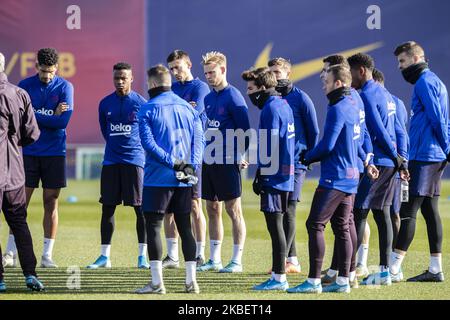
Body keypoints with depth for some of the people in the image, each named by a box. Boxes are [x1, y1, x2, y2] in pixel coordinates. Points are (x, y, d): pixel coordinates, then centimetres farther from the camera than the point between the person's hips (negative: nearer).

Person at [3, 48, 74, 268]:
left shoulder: (64, 87, -1)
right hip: (29, 151, 0)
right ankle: (10, 252, 2)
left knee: (51, 202, 2)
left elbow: (63, 121, -12)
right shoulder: (25, 85, 2)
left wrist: (35, 116, -9)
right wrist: (51, 116, -11)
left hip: (54, 153, 0)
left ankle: (47, 255, 6)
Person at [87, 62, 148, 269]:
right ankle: (105, 256, 8)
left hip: (134, 160, -3)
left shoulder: (140, 104, -2)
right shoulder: (105, 104, 7)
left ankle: (142, 255, 2)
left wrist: (132, 147, 10)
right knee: (107, 207, 3)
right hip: (111, 161, 3)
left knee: (140, 208, -4)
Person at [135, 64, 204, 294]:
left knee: (153, 226, 0)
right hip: (184, 180, 5)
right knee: (185, 227, 10)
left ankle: (157, 282, -5)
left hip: (158, 178, -5)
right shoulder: (188, 107, 11)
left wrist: (172, 162, -15)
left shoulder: (148, 109, -4)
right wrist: (191, 167, -4)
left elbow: (147, 141, -14)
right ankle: (191, 281, 6)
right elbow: (199, 139, 4)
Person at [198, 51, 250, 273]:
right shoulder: (208, 98, 13)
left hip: (227, 163, -8)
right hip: (209, 161, 8)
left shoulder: (233, 97, -10)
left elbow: (244, 129, -13)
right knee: (212, 210, 11)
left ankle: (237, 261, 0)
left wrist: (240, 156, -17)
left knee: (233, 209, -3)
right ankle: (214, 259, 18)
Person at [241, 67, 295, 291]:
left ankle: (279, 278, -4)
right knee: (276, 226, 12)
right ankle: (277, 276, 16)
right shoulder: (283, 105, 15)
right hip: (285, 175, 10)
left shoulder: (270, 109, -13)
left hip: (274, 177, -10)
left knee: (275, 226, -6)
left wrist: (261, 176, -15)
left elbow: (268, 148, -18)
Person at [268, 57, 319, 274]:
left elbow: (313, 131, 1)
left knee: (288, 210, -9)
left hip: (294, 163, -6)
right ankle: (292, 260, 15)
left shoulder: (300, 98, -3)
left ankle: (282, 260, -11)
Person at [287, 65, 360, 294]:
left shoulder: (338, 109, -15)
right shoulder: (353, 107, 13)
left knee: (315, 225, -7)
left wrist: (307, 158, -3)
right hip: (351, 176, 9)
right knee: (341, 227, 11)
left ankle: (313, 281, -9)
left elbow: (327, 145, -20)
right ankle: (343, 281, 11)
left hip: (334, 178, -9)